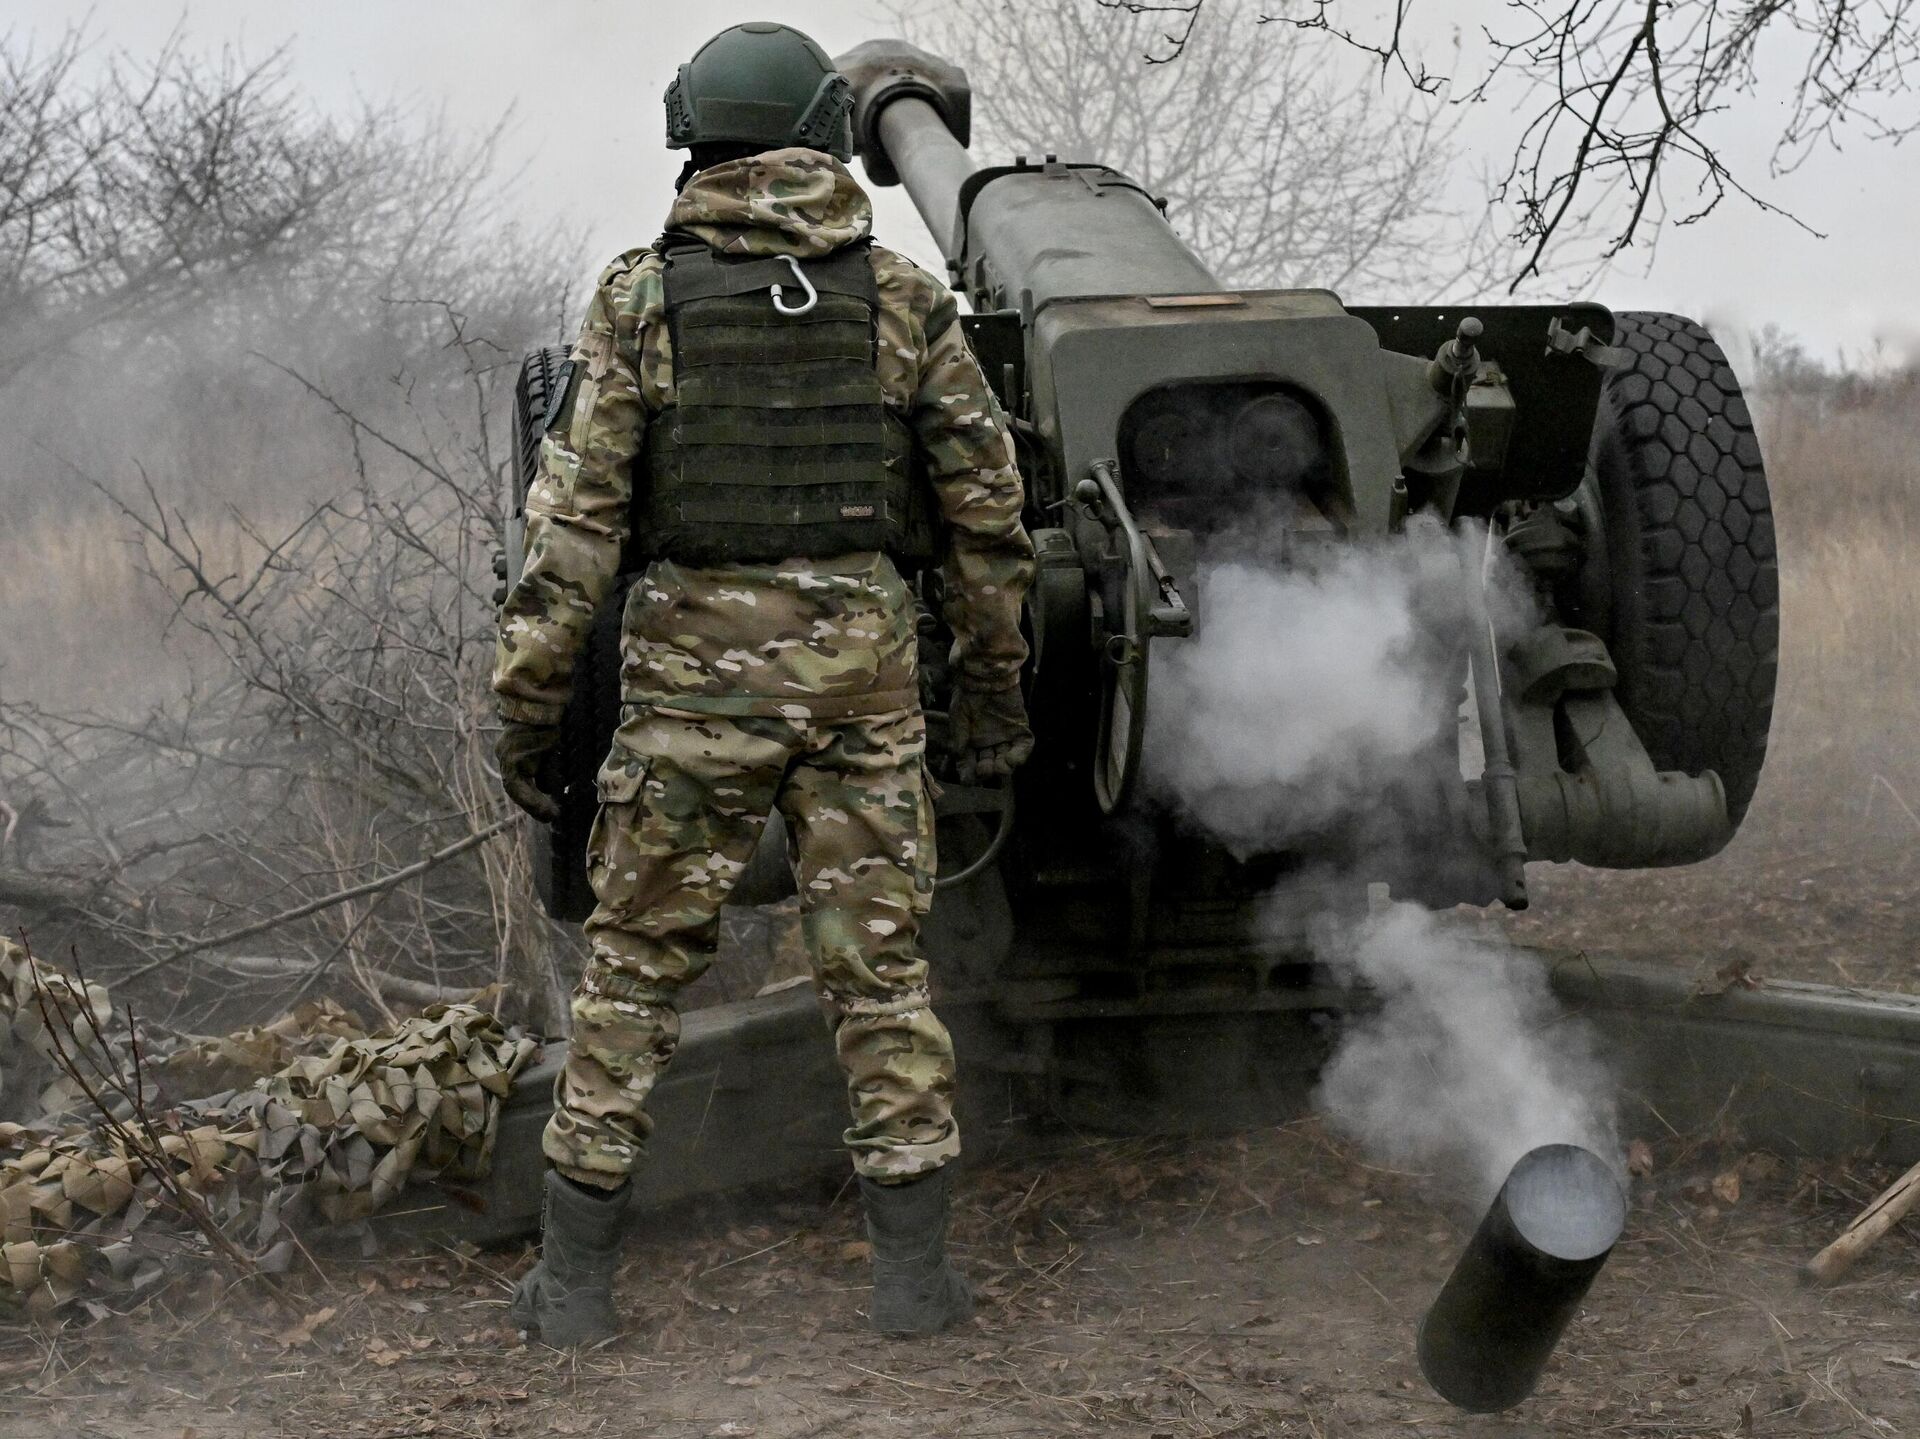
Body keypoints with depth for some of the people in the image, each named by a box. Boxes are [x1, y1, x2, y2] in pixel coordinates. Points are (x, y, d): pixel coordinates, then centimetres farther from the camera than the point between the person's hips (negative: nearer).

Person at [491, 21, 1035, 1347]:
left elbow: (574, 520, -6)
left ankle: (576, 1282, 13)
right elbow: (987, 510, 5)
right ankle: (918, 1274, 12)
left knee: (638, 964, 8)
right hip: (863, 665, 1)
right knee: (880, 963, 9)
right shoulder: (905, 299, 2)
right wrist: (995, 685, 15)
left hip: (695, 666, -1)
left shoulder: (643, 299, -3)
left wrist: (529, 704, 0)